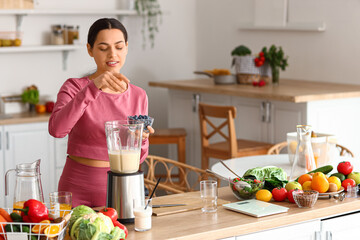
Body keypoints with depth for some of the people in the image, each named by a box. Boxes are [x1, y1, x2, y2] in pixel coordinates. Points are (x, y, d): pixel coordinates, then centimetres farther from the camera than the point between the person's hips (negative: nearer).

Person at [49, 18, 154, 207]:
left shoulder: (138, 96, 4)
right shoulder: (75, 87, -7)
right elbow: (56, 129, -26)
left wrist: (140, 140, -15)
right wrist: (94, 87, -33)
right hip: (78, 193, -3)